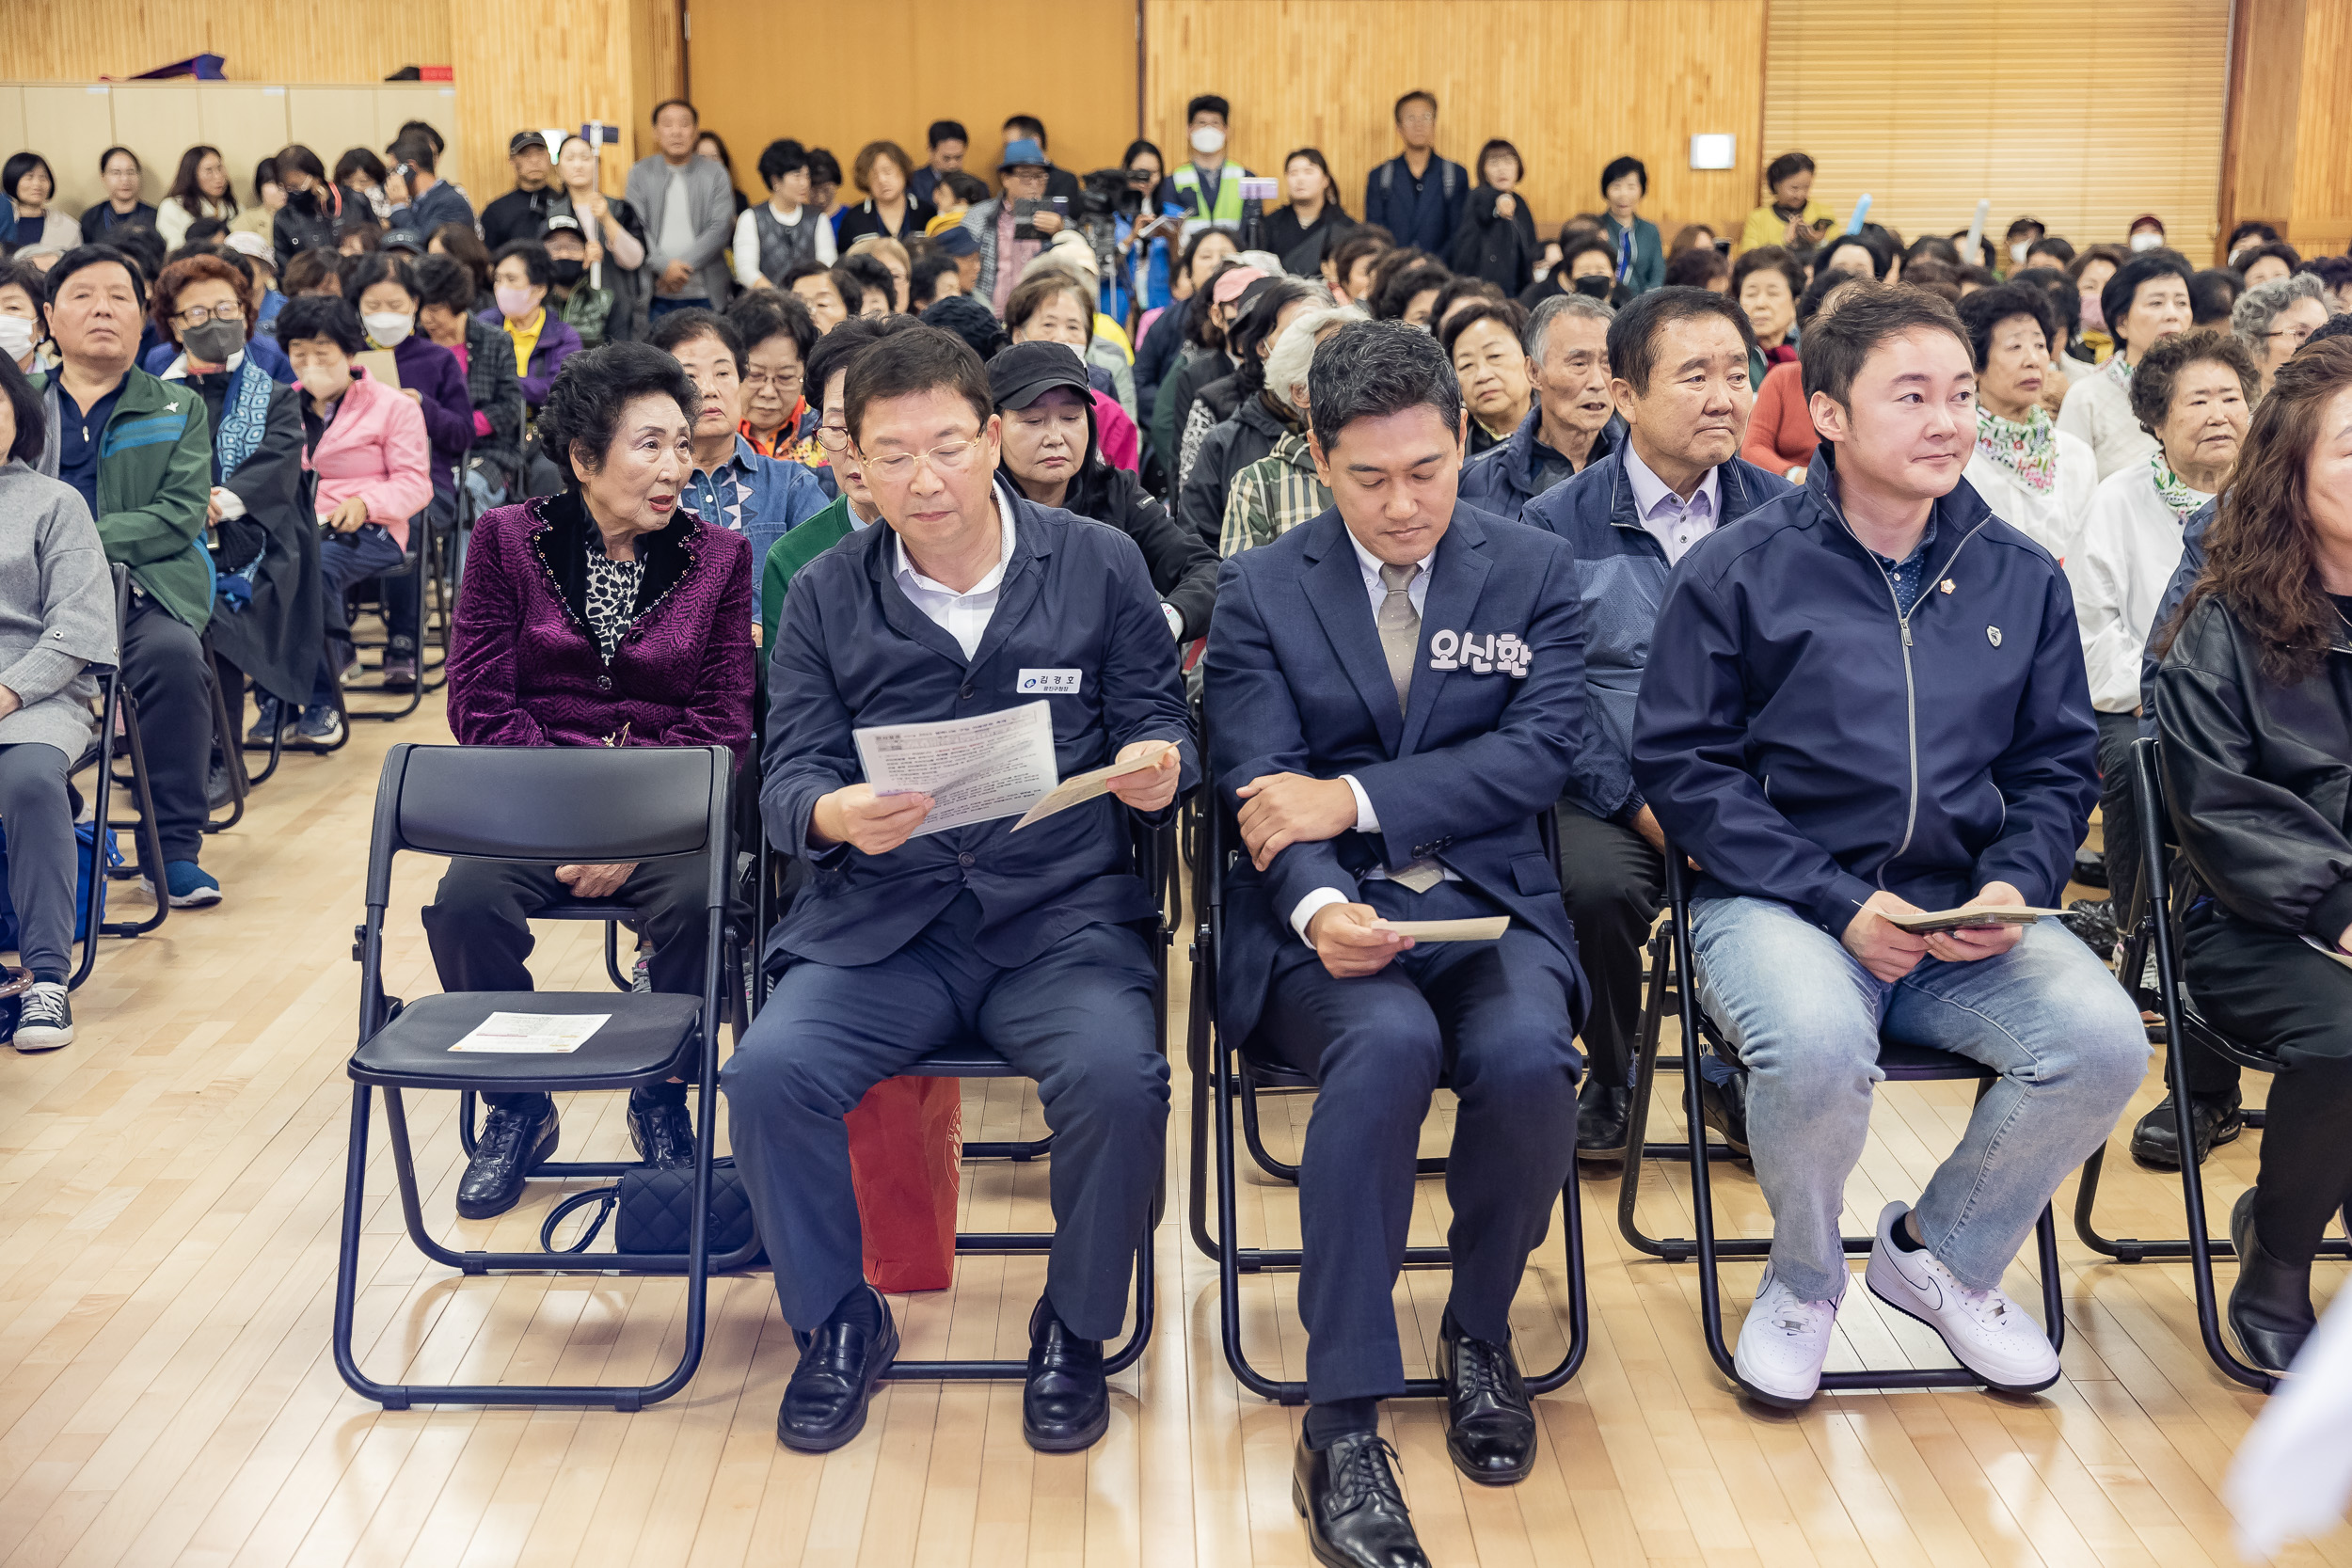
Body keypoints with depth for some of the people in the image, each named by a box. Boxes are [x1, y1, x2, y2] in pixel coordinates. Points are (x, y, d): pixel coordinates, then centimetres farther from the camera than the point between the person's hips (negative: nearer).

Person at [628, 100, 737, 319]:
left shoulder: (716, 174, 6)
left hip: (704, 296, -1)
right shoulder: (640, 173, 8)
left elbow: (721, 228, -4)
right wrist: (664, 266, -15)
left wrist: (684, 266, -13)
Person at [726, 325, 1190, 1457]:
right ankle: (839, 1324, 4)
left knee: (1118, 1079, -29)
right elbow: (788, 777, 5)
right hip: (879, 923, 1)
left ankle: (1075, 1330, 1)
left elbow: (1158, 727, 9)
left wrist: (1157, 768, -16)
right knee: (768, 1073, -24)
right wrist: (833, 814, -20)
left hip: (1061, 913, -1)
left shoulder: (1099, 566, 6)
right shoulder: (824, 595, 8)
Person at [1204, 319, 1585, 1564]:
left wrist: (1353, 799, -14)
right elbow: (1260, 791, -4)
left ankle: (1480, 1332, 0)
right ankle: (1342, 1427, -27)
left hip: (1486, 902, 2)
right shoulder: (1258, 592, 7)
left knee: (1528, 1058, -31)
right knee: (1387, 1047, -34)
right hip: (1324, 916, -1)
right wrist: (1317, 905, -26)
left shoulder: (1534, 573, 10)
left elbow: (1540, 750, -4)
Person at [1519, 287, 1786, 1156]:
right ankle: (1611, 1085, -1)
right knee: (1594, 885, -32)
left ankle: (1739, 1070, 5)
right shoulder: (1555, 525, 1)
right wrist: (1643, 806, -15)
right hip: (1609, 792, -2)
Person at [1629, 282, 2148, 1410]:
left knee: (2104, 1043, -21)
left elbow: (2060, 765, 14)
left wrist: (2013, 884, -7)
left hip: (1967, 914, 4)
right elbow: (1682, 765, -6)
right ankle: (1803, 1276, 1)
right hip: (1781, 899, -4)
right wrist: (1838, 904, -15)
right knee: (1815, 1048, -35)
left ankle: (1940, 1253, 9)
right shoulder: (1740, 571, -2)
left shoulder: (2020, 577, 10)